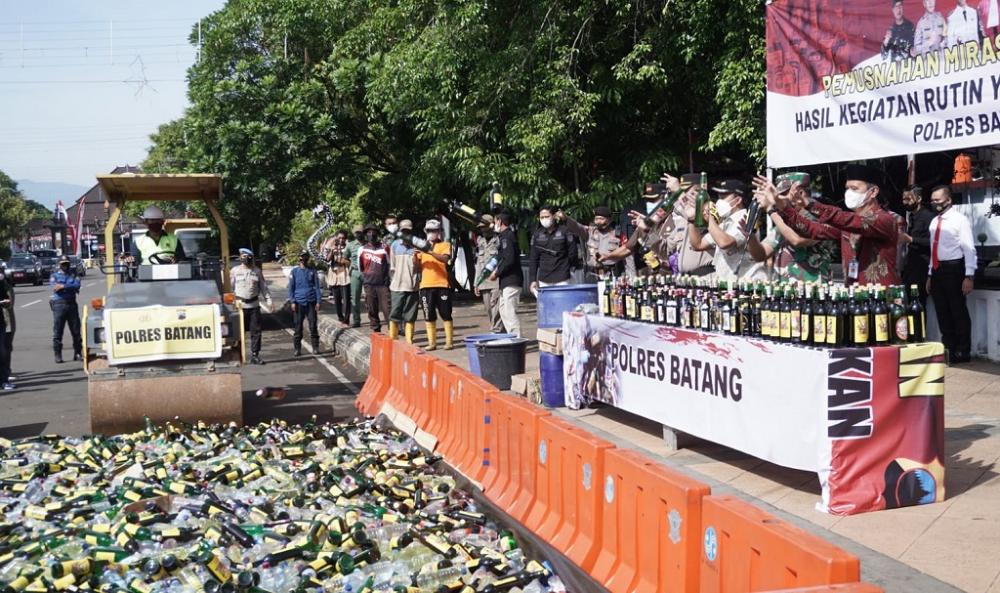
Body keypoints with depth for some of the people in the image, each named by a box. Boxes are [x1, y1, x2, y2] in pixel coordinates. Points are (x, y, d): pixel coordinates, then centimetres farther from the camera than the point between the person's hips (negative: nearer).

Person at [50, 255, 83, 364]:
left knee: (76, 330, 6)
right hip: (59, 304, -2)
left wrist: (63, 286, -16)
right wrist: (70, 287, -9)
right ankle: (58, 355, 3)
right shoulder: (55, 275, 7)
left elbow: (77, 284, -8)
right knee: (58, 331, -2)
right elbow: (54, 288, -10)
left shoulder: (73, 273, 11)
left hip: (72, 303, 2)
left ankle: (78, 353, 14)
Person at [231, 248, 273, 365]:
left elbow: (263, 287, 12)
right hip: (239, 305, -2)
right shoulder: (235, 270, 3)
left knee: (256, 331, 3)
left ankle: (254, 355, 10)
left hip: (254, 305, 2)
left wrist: (269, 300, 4)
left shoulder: (257, 271, 9)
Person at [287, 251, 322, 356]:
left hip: (311, 302, 0)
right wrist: (292, 301, -5)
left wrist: (318, 301, -1)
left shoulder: (312, 271, 6)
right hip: (299, 302, 0)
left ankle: (315, 348, 8)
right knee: (298, 326, 3)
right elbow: (291, 287, 5)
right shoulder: (294, 271, 5)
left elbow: (317, 286, 6)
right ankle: (297, 349, 9)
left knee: (313, 325, 1)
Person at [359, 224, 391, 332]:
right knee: (372, 310, 5)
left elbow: (389, 264, 10)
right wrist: (365, 278, 14)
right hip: (369, 284, 2)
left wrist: (387, 278, 7)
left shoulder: (384, 247, 3)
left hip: (383, 284, -2)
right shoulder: (362, 249, 5)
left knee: (387, 309, -7)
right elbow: (360, 267, 16)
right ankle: (376, 330, 14)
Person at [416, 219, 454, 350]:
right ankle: (432, 342, 7)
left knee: (446, 314, -1)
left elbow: (445, 258, -16)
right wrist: (415, 254, -13)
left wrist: (430, 252, -29)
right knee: (429, 316, 4)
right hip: (426, 285, 3)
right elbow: (416, 264, 7)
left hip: (442, 285, -3)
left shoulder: (445, 245, 4)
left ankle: (449, 341, 3)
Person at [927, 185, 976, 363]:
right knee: (942, 312, 12)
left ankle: (962, 352, 9)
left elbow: (969, 249, -12)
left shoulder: (960, 220, -8)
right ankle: (948, 349, 21)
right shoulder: (935, 221, 13)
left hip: (953, 269, -7)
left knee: (958, 312, 0)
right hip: (937, 270, 7)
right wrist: (930, 275, 17)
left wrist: (969, 277, -18)